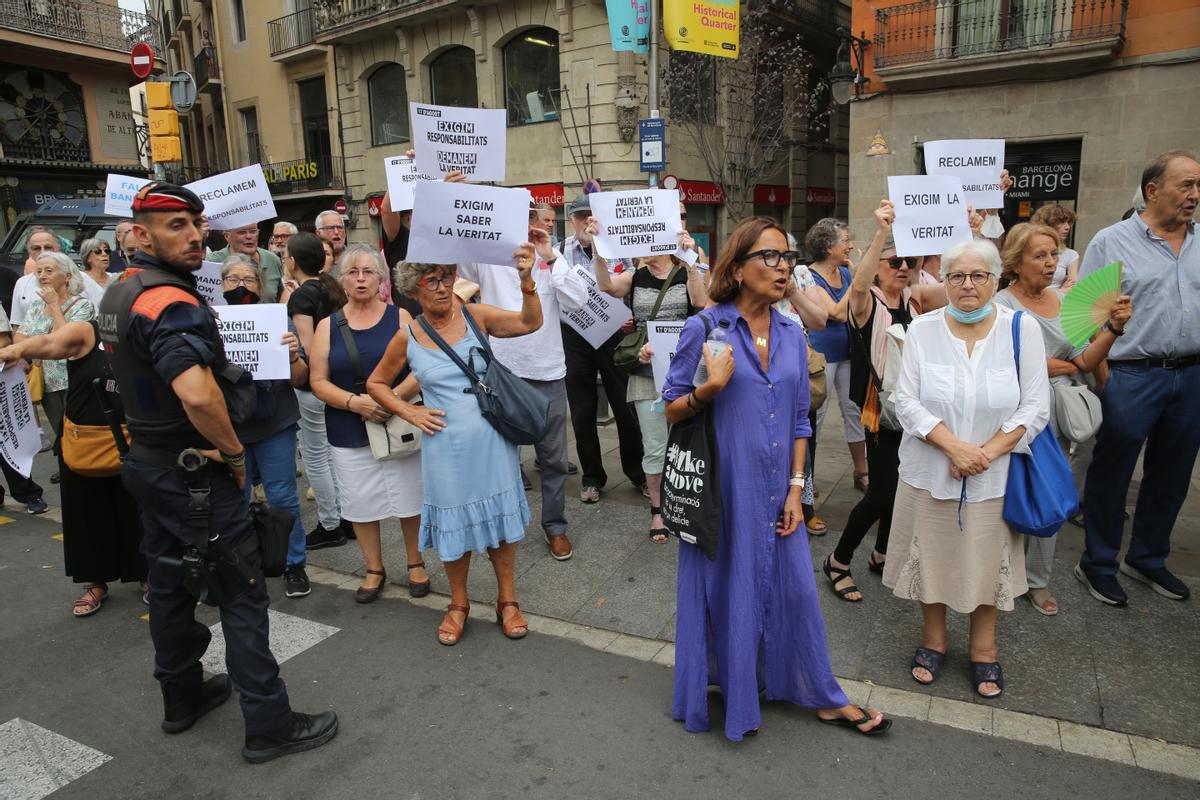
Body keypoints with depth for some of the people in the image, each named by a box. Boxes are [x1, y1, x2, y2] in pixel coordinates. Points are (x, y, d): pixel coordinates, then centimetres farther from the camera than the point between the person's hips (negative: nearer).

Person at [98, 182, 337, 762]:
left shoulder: (117, 295, 9)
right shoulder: (170, 302, -24)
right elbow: (198, 395, -38)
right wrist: (233, 452, -22)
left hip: (148, 461, 10)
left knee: (169, 583, 20)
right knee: (242, 594, -1)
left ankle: (182, 696, 36)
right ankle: (268, 725, 8)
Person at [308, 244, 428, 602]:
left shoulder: (399, 317, 0)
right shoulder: (328, 326, 4)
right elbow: (318, 382, -1)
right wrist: (355, 402, -17)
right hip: (349, 433, 2)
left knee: (409, 499, 7)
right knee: (361, 504, 9)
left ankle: (416, 565, 27)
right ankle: (374, 570, 28)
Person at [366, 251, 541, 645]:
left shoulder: (474, 315, -4)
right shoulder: (407, 338, -2)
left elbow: (530, 322, -15)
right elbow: (377, 383, 12)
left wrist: (526, 281, -30)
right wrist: (410, 412, -1)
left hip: (492, 440, 0)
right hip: (446, 447, 0)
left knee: (500, 517, 10)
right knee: (454, 523, 11)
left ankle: (507, 601, 29)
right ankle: (458, 604, 34)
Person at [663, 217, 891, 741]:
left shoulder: (791, 334, 5)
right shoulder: (704, 328, -10)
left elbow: (799, 419, 10)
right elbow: (670, 408, -6)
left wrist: (796, 488, 4)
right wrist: (711, 388, -25)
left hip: (775, 487, 5)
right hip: (724, 485, -4)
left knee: (794, 586, 14)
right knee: (727, 588, 9)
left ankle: (823, 697, 32)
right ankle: (731, 696, 32)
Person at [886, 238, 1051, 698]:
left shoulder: (1022, 329, -4)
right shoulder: (922, 329, -4)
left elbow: (1035, 408, -5)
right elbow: (907, 402, -8)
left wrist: (986, 453, -16)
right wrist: (954, 446, -18)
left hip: (994, 475, 0)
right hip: (930, 471, 0)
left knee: (988, 558, 11)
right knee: (932, 554, 11)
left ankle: (983, 649, 32)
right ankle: (933, 640, 32)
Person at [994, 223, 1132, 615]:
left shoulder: (1064, 300, 5)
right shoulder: (1002, 306, -13)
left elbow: (1085, 362, 0)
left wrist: (1114, 326, -14)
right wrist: (1060, 367, -6)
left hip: (1057, 418, 6)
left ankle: (1037, 579, 27)